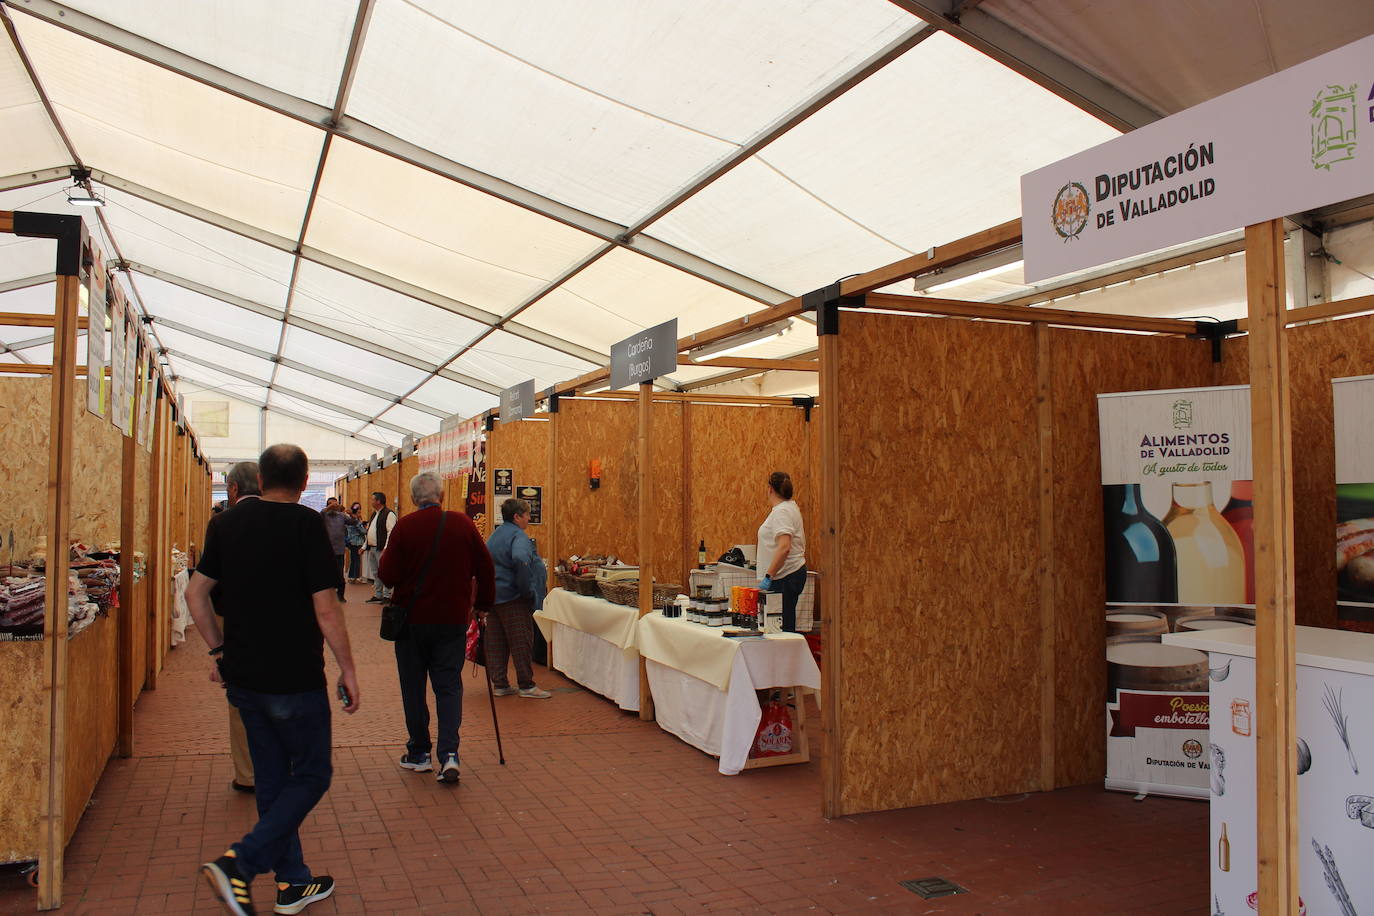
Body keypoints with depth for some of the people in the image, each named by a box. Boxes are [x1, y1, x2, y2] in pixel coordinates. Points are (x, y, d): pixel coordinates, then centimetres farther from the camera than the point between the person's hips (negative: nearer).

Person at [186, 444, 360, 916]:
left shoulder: (229, 522, 4)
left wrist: (219, 650, 18)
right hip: (294, 679, -7)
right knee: (311, 775, 8)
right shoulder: (306, 524, -14)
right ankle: (239, 863, -6)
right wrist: (347, 670, -6)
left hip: (243, 677, 7)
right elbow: (326, 610, -16)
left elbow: (196, 592, 9)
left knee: (273, 778, 16)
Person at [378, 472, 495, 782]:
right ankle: (449, 754, -7)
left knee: (413, 688, 12)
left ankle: (418, 754, 21)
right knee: (449, 686, 6)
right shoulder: (463, 524, -3)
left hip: (412, 619, -1)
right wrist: (482, 602, 15)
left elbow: (388, 574, -10)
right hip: (453, 620, 1)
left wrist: (385, 556, 10)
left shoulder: (405, 526, -10)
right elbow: (485, 568, 1)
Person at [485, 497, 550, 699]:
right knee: (521, 641, -1)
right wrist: (526, 588, -24)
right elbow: (520, 559, -33)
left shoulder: (495, 535, 16)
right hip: (513, 598, -9)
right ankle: (526, 685, 3)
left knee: (496, 642, 10)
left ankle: (500, 684, 16)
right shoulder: (518, 536, -14)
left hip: (493, 595, 9)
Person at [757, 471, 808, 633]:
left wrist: (768, 576, -26)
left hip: (785, 577, -10)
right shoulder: (790, 507, 16)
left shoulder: (781, 511, -15)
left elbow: (784, 547, -27)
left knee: (783, 626, -10)